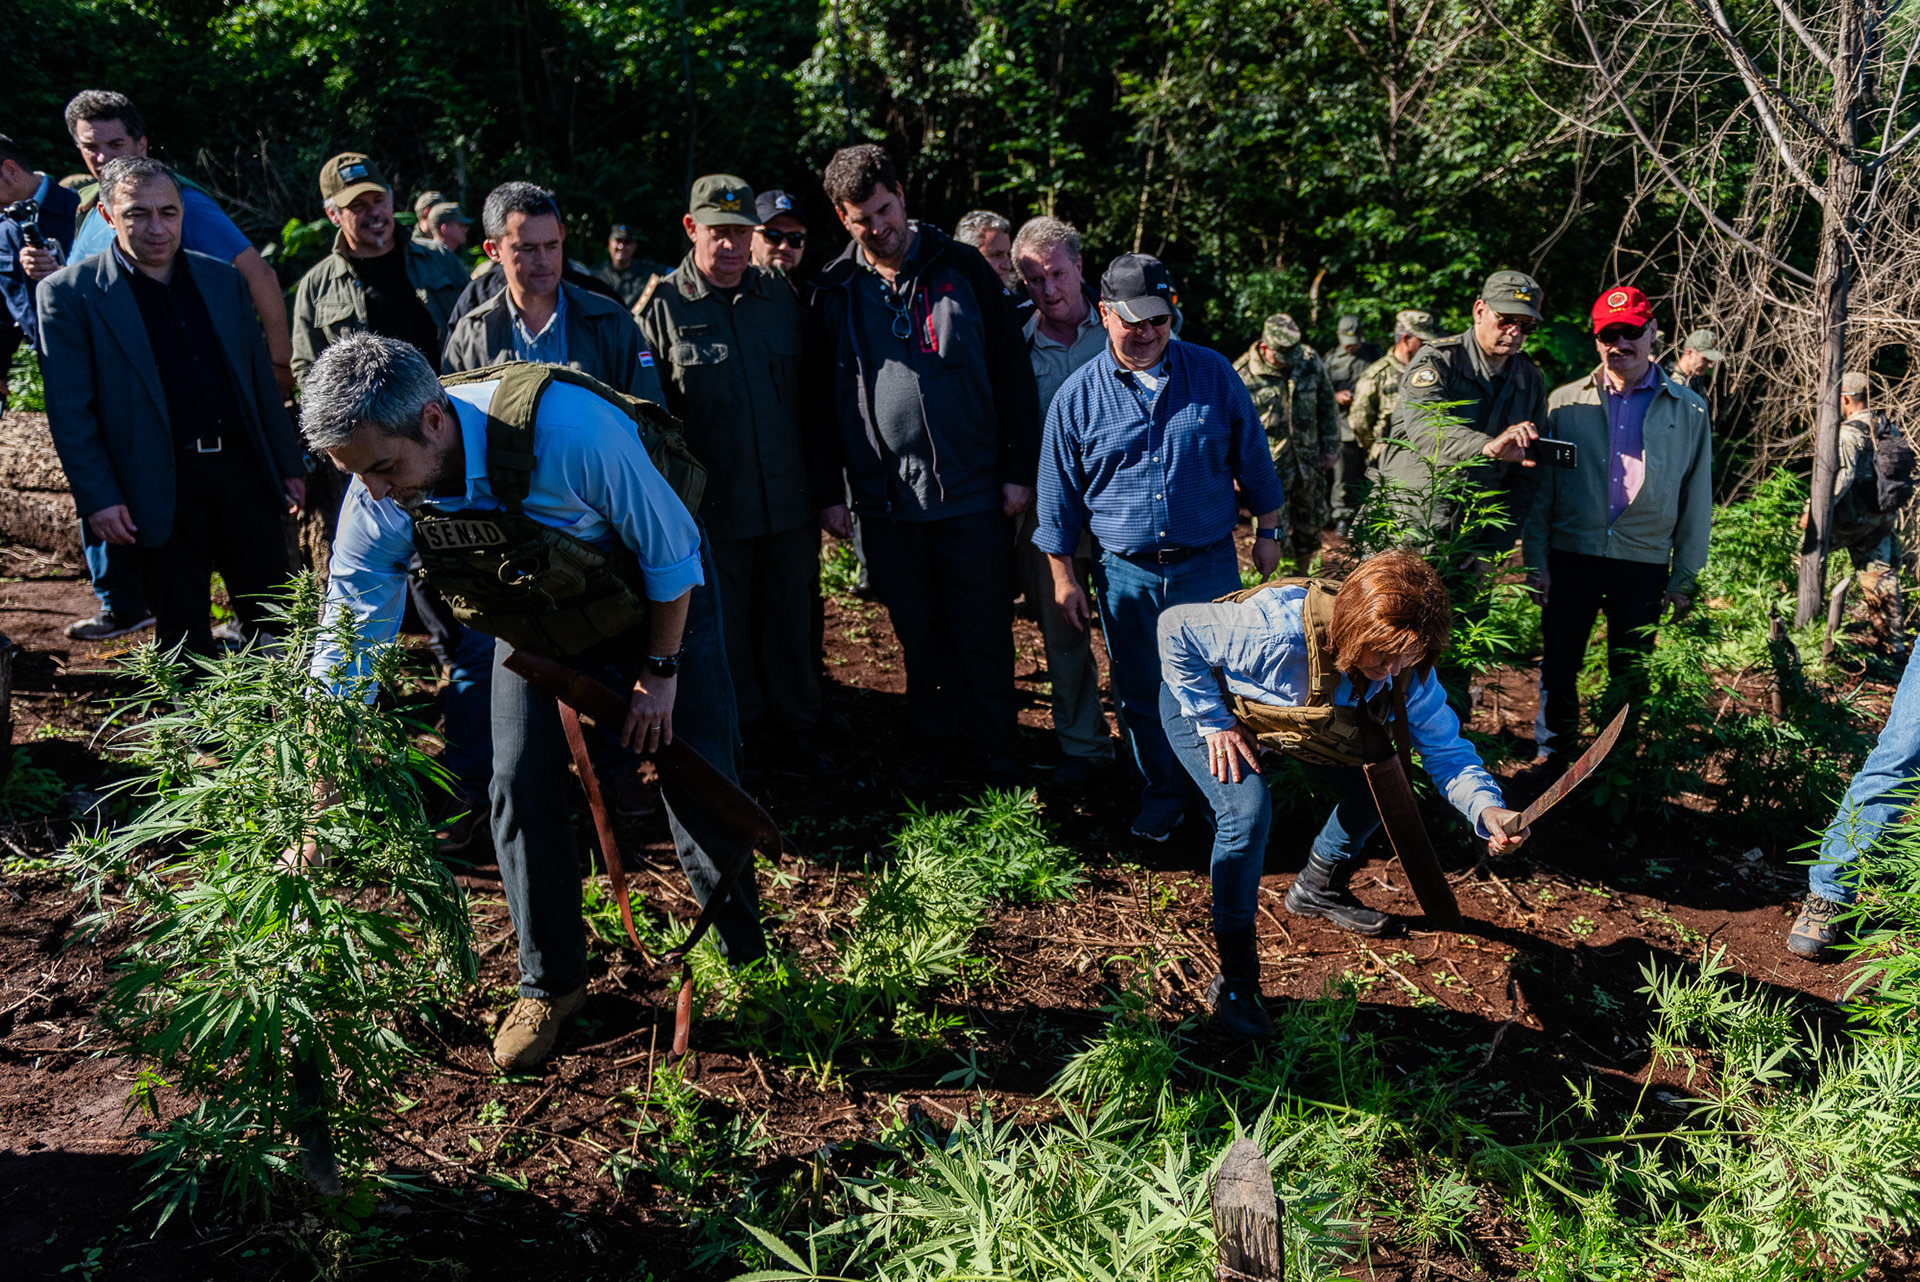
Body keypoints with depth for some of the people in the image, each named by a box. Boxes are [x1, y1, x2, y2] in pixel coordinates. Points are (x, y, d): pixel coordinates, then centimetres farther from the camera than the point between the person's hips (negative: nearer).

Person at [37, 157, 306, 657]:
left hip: (242, 467, 4)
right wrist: (98, 499, -11)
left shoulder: (223, 279, 10)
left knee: (272, 616, 8)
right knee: (183, 632, 6)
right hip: (162, 490, -3)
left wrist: (288, 465, 12)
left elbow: (262, 381, 14)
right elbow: (69, 411, -5)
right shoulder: (69, 293, -3)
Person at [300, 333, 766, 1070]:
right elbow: (345, 651, -17)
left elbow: (670, 549, -25)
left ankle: (749, 961, 20)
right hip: (536, 623, 4)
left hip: (661, 603, -3)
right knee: (520, 789, -4)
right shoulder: (378, 502, -25)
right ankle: (551, 985, 16)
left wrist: (661, 670, -15)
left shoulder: (569, 428, -41)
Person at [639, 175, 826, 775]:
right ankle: (741, 735, 25)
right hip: (711, 507, -3)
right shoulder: (662, 308, -3)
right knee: (726, 628, 7)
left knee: (791, 620, 12)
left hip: (787, 503, 4)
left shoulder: (781, 299, 9)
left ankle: (795, 729, 28)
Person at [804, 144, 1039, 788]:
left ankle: (995, 744, 22)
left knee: (984, 631, 6)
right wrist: (828, 492, 5)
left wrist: (1020, 470, -3)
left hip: (973, 493, -1)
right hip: (884, 497, 2)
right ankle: (933, 737, 28)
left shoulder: (962, 268, 0)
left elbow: (1011, 371, 1)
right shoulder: (834, 292, 5)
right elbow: (821, 399, 9)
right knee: (917, 633, 12)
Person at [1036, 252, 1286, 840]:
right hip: (1126, 575, 0)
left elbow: (1252, 459, 10)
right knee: (1142, 696, 10)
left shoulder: (1214, 374, 0)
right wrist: (1063, 576, 5)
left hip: (1209, 566, 0)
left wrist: (1268, 531, 12)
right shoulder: (1077, 395, -2)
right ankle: (1161, 795, 30)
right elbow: (1060, 494, 5)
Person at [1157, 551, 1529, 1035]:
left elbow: (1444, 747, -19)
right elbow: (1175, 626, -33)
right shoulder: (1277, 633, -43)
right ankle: (1234, 981, -14)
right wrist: (1213, 721, -29)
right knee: (1248, 811, -28)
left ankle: (1319, 889, 27)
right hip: (1201, 700, -6)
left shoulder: (1404, 663, -24)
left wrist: (1487, 808, -40)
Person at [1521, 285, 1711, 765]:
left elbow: (1697, 501, 7)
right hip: (1571, 558, 0)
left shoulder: (1688, 411, 5)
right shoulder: (1565, 402, 4)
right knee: (1558, 667, 4)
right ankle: (1553, 753, 22)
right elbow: (1541, 487, 4)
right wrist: (1535, 560, -3)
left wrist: (1684, 579, 4)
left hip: (1644, 565, 0)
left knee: (1629, 677, 7)